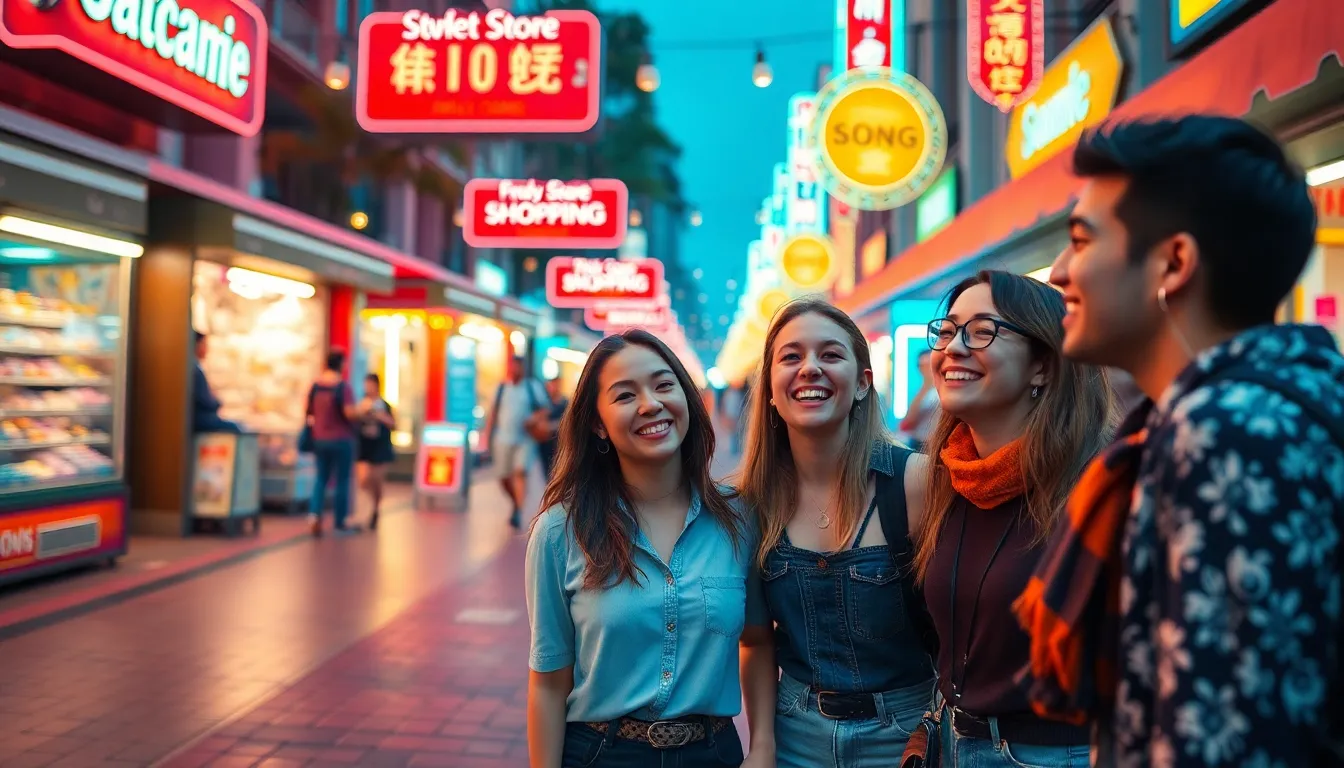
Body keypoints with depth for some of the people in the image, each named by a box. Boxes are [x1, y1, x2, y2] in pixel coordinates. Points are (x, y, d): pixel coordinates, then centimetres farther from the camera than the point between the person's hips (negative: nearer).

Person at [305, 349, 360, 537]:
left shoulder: (316, 386, 4)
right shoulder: (343, 387, -16)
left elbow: (310, 411, 11)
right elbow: (350, 413, -24)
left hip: (320, 439, 5)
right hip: (341, 439, -5)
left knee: (322, 478, 15)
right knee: (342, 480, 5)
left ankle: (314, 513, -4)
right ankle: (339, 522, 12)